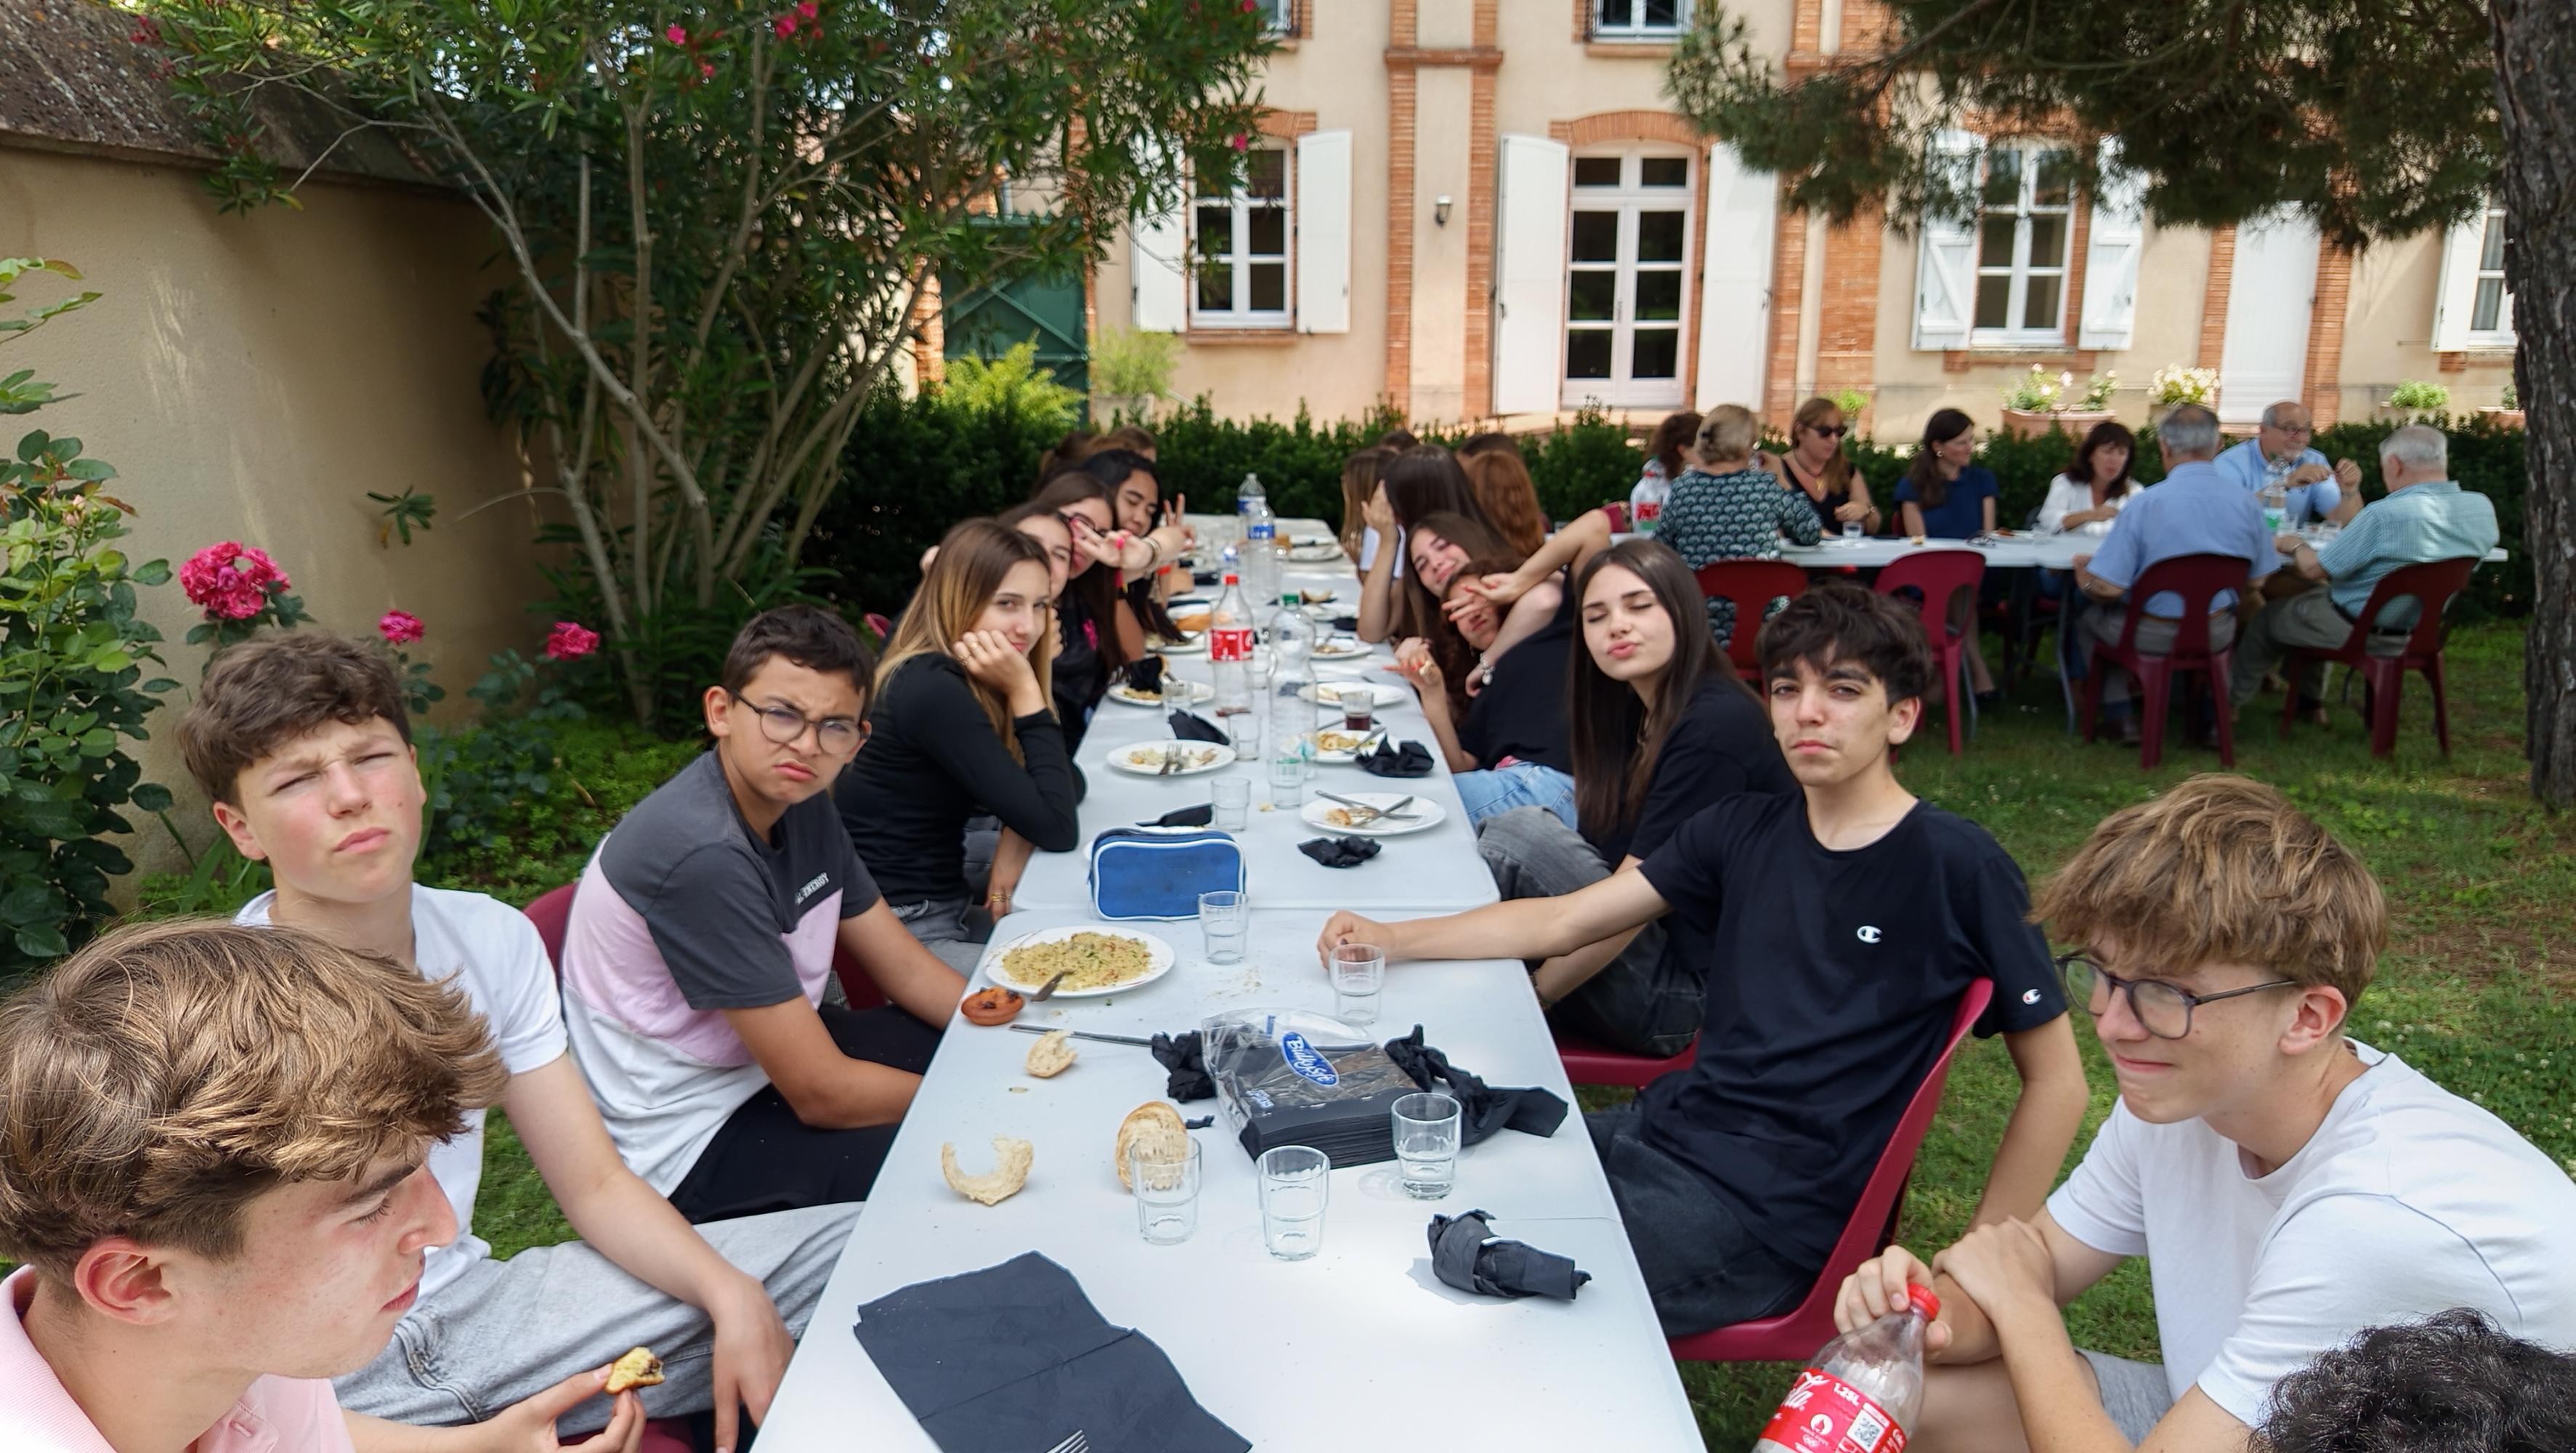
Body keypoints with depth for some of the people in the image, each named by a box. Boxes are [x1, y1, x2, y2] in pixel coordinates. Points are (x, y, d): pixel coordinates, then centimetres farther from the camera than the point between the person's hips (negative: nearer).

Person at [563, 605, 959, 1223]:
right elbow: (821, 1095, -26)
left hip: (772, 1053, 9)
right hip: (688, 1139, -9)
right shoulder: (702, 854, -30)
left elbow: (907, 968, 5)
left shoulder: (800, 799, -2)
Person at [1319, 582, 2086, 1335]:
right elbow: (1564, 920, 8)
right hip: (1664, 1126, 6)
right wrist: (1390, 938, -1)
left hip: (1774, 1211, -6)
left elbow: (2056, 1081, -4)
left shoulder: (1956, 868, -9)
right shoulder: (1742, 831, 7)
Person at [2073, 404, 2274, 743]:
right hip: (2215, 636, 4)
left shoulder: (2145, 504, -21)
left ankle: (2122, 714, 23)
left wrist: (2082, 570, 2)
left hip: (2152, 637, -4)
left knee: (2091, 619, 28)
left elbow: (2108, 588, -20)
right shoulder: (2248, 504, -9)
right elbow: (2255, 581, 3)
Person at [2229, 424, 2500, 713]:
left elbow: (2314, 569, -21)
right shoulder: (2483, 508, -11)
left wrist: (2295, 545, 1)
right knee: (2318, 594, 33)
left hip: (2361, 632, -7)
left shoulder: (2385, 515, -33)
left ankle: (2237, 694, 42)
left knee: (2268, 615, 20)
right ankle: (2308, 698, 43)